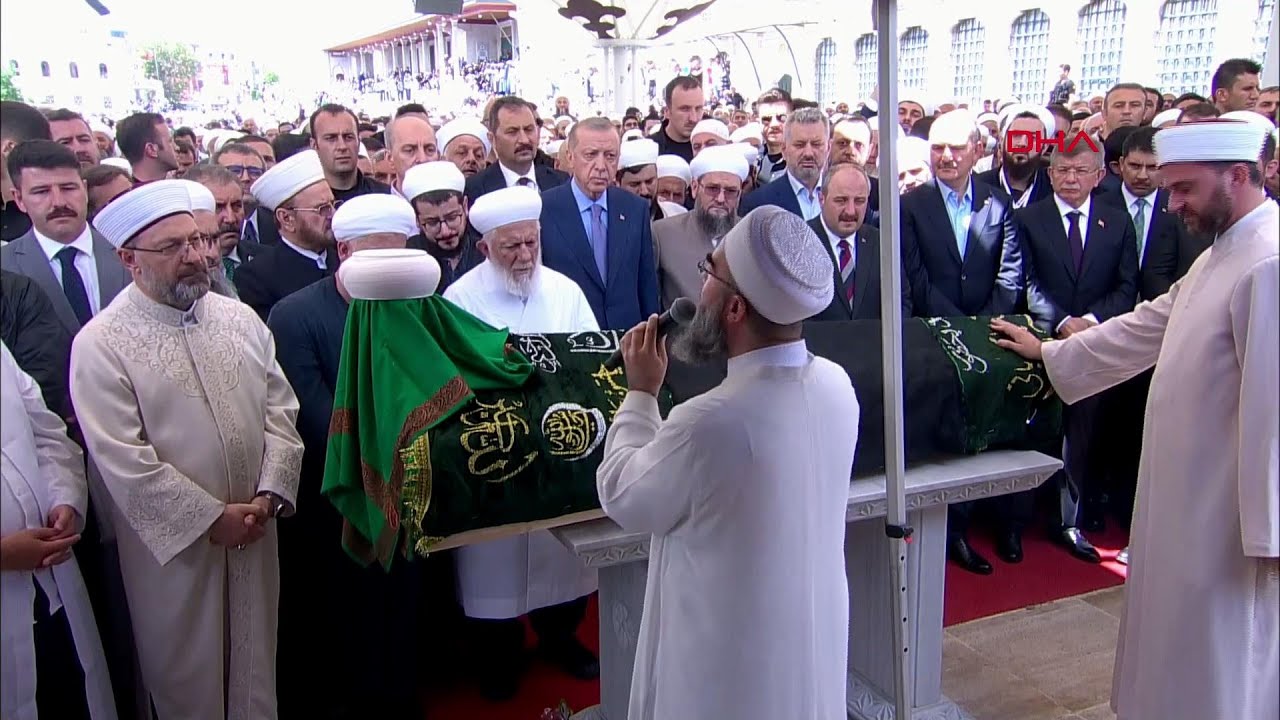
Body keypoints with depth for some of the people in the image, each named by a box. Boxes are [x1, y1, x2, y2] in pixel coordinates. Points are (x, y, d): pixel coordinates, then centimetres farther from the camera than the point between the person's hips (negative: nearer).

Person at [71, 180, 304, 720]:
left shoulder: (240, 319, 3)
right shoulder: (99, 345, -12)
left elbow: (281, 411, 2)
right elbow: (123, 461, -16)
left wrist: (269, 495, -10)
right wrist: (211, 518, -15)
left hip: (253, 532, 4)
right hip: (172, 542, -4)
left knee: (256, 666, 18)